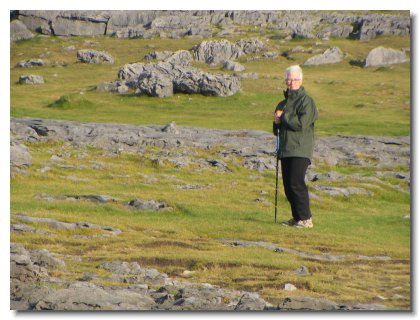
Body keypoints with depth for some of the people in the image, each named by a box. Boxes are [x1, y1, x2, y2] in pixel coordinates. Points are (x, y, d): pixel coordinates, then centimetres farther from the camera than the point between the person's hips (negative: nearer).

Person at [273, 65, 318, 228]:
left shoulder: (306, 101, -5)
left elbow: (301, 124, -18)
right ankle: (297, 217, 15)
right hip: (285, 150, 8)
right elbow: (277, 131, 26)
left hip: (300, 150, -8)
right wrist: (277, 123, 3)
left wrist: (283, 117, -6)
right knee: (288, 185, 6)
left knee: (296, 183, -16)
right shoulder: (283, 104, 20)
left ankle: (306, 218, -14)